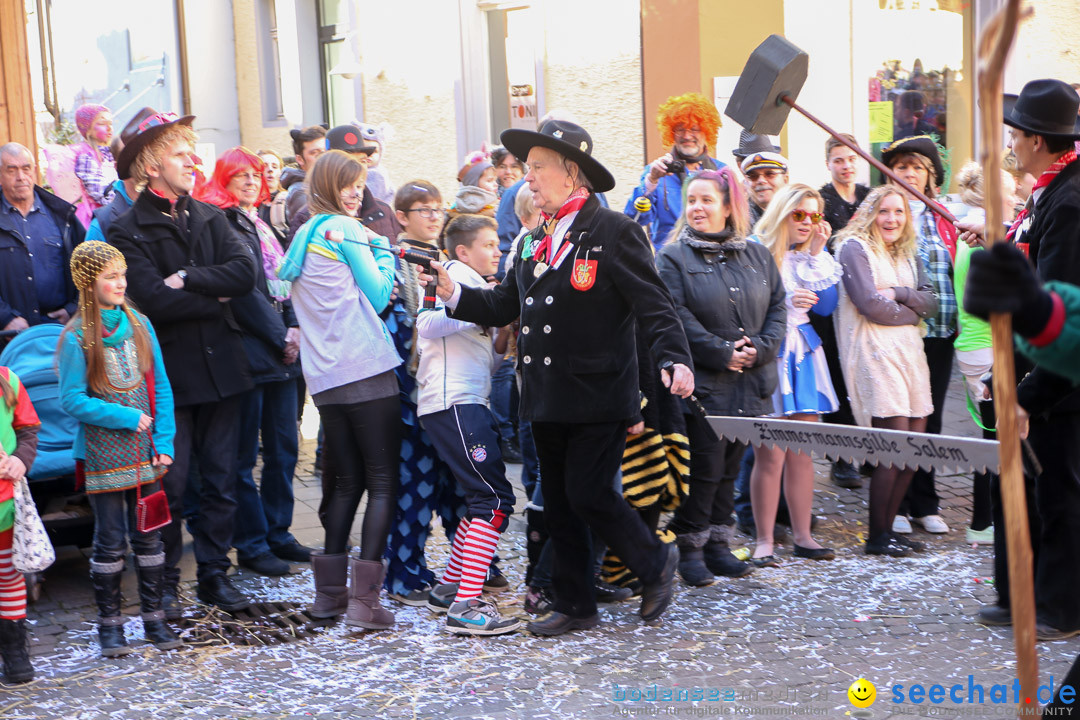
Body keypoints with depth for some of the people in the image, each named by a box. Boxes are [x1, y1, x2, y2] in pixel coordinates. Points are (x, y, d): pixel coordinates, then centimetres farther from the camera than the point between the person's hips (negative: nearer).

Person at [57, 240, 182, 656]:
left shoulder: (139, 325, 5)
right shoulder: (76, 338, -8)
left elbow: (160, 387, 6)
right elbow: (72, 400, -11)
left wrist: (164, 440, -2)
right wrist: (127, 417, -15)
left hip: (145, 453, 4)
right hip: (103, 457, -4)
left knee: (148, 535, 8)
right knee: (110, 540, 2)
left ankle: (154, 617, 19)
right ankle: (109, 622, 16)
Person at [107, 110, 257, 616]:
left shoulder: (209, 217, 12)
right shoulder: (128, 231, -5)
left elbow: (244, 272, -3)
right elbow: (155, 299, -17)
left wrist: (189, 279, -14)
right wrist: (216, 298, -7)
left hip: (221, 365, 5)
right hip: (171, 372, -5)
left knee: (221, 478, 9)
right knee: (169, 483, -1)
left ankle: (215, 574, 20)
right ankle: (164, 583, 13)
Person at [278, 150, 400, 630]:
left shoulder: (302, 237, 18)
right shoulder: (346, 230, -5)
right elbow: (378, 295, -5)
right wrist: (382, 251, 8)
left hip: (326, 379, 8)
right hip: (367, 372, -7)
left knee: (347, 481, 15)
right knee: (382, 482, -4)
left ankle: (330, 590, 15)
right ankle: (364, 596, -11)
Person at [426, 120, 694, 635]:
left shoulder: (613, 232, -8)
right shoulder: (537, 241, 16)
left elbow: (654, 305, -14)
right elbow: (503, 306, 14)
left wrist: (675, 360, -29)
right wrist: (452, 293, -2)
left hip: (598, 397, -7)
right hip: (547, 399, 8)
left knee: (589, 495, -8)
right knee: (558, 504, 11)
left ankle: (655, 563, 17)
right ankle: (575, 606, 23)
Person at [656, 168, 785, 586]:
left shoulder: (757, 255, 12)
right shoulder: (673, 257, -2)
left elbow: (777, 306, 9)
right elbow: (678, 317, -11)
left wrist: (759, 349, -8)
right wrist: (723, 353, -15)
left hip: (750, 384, 5)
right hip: (702, 383, -4)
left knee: (731, 466, 11)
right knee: (704, 468, -6)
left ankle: (718, 543, 21)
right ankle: (690, 547, 8)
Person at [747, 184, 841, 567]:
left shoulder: (810, 256, 13)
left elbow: (826, 306, 2)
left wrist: (818, 254, -2)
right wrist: (784, 302, -19)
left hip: (802, 355, 6)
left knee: (803, 452, 8)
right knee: (770, 454, -7)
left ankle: (803, 536, 16)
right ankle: (764, 541, 2)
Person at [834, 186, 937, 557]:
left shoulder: (908, 253, 21)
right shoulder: (855, 248, -2)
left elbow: (930, 303, 10)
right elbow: (870, 304, -12)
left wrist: (898, 294, -8)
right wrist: (912, 311, 1)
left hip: (909, 350, 8)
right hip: (874, 352, -7)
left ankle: (887, 526, 15)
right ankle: (877, 536, 0)